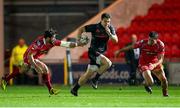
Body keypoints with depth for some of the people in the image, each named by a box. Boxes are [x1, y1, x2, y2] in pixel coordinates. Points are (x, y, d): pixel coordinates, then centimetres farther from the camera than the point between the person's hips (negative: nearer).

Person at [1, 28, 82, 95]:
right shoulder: (39, 43, -35)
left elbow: (66, 44, -16)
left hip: (34, 57, 9)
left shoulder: (53, 42, -15)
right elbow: (30, 55, -32)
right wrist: (36, 66, -38)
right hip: (28, 57, -9)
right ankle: (50, 90, -8)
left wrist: (78, 44, -24)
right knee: (45, 69, -17)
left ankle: (5, 80, 44)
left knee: (22, 70, 27)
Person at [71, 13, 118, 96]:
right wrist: (78, 40, -12)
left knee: (89, 73, 10)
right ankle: (95, 80, -10)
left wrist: (109, 34, -24)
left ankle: (74, 89, 21)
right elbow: (81, 29, -3)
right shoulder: (95, 27, -12)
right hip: (93, 52, -6)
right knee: (108, 63, -27)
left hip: (101, 53, 6)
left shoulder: (110, 28, 1)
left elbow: (116, 40, -7)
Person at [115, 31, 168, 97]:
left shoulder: (160, 45, -18)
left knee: (163, 79, -3)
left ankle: (165, 94, 30)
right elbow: (131, 47, -5)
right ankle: (146, 84, 21)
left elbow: (160, 59, -18)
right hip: (144, 64, -3)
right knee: (150, 82, -21)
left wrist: (154, 65, -38)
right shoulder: (143, 43, -20)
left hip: (155, 64, 3)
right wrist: (120, 51, 3)